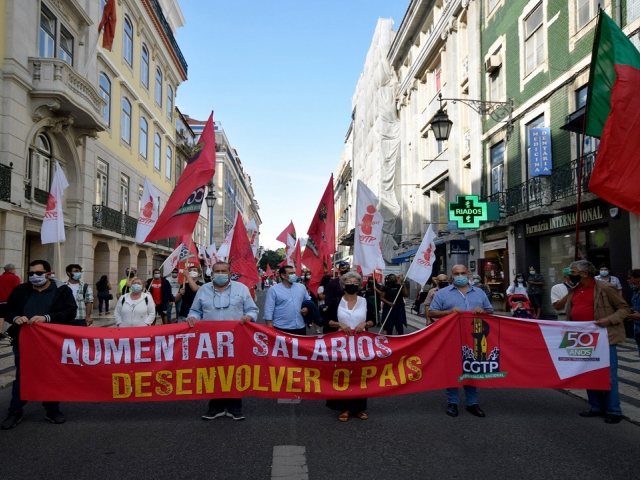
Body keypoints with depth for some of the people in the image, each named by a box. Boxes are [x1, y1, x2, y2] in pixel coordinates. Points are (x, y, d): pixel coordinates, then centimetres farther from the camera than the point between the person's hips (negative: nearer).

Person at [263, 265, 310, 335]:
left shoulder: (301, 287, 9)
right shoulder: (273, 290, -5)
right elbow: (268, 310, -7)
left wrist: (307, 308, -2)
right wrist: (270, 329, -12)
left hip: (300, 327, 5)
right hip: (282, 329, -4)